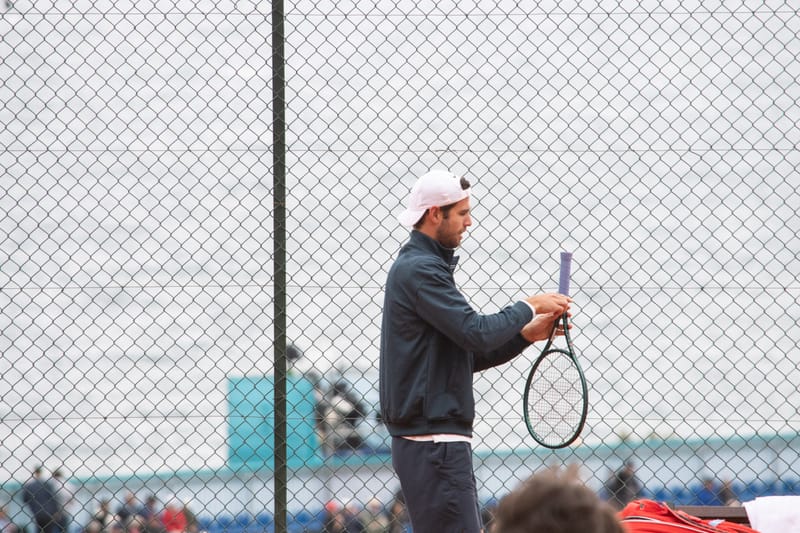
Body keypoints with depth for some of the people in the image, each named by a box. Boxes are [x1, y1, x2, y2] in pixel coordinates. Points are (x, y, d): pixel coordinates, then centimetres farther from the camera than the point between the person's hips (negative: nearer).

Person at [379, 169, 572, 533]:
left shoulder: (419, 266, 20)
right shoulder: (421, 270, -13)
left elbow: (468, 354, 20)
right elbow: (477, 333, -22)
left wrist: (525, 334, 8)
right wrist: (530, 307, -8)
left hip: (437, 443, 11)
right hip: (433, 443, -11)